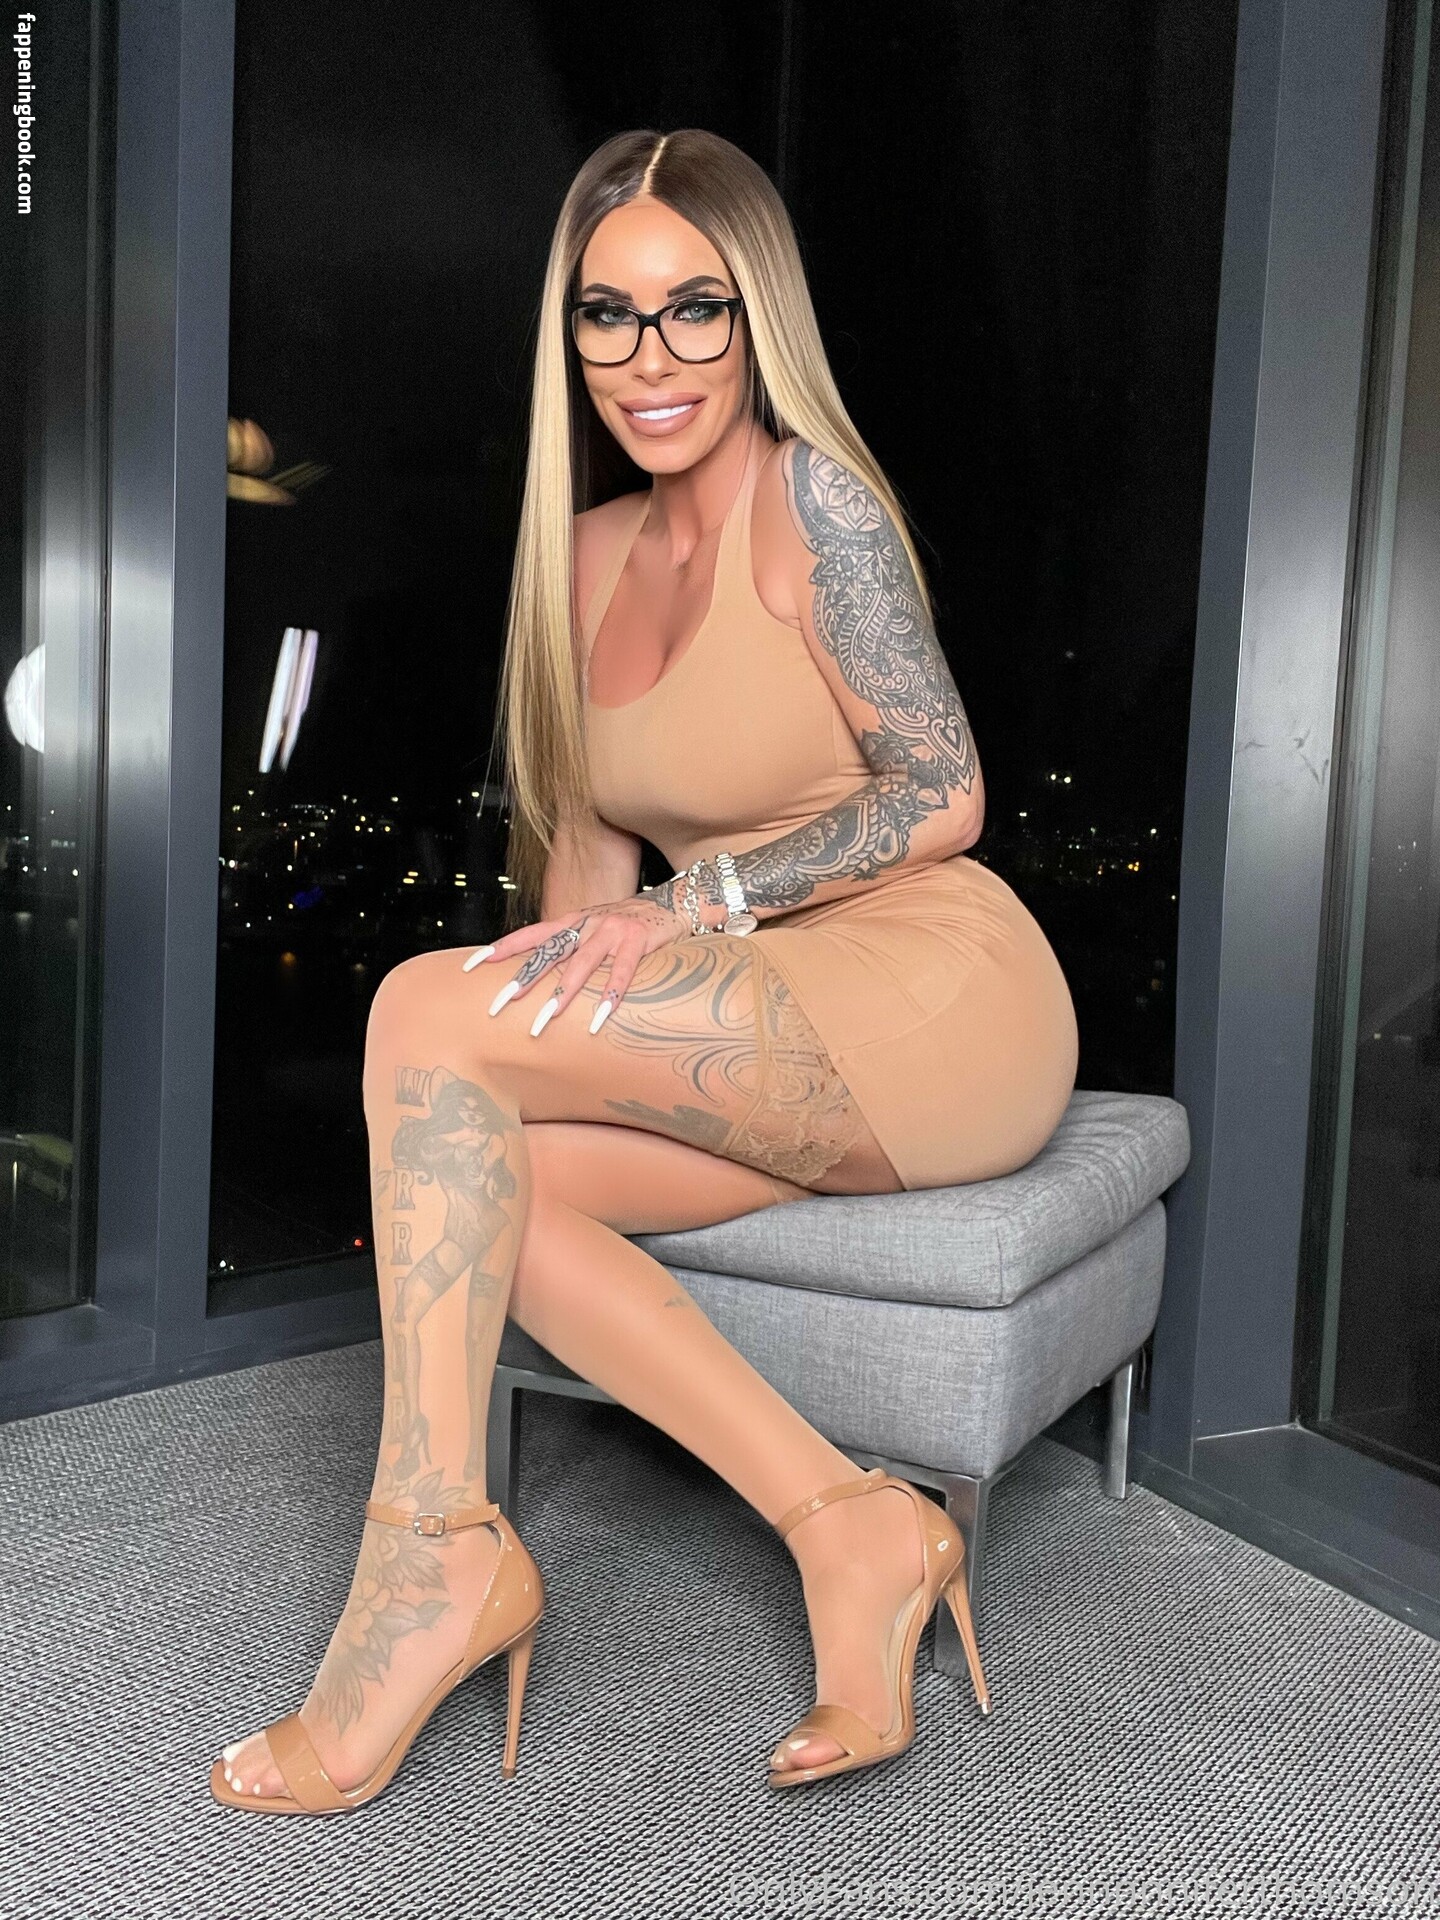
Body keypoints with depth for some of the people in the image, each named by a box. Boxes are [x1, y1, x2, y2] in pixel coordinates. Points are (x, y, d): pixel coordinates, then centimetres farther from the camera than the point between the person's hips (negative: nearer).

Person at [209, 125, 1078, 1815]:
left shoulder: (811, 498, -8)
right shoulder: (595, 549, 15)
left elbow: (941, 796, -12)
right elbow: (589, 850, 15)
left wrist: (701, 901, -20)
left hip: (934, 998, -7)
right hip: (789, 1049, 8)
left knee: (428, 1008, -19)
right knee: (482, 1180, -16)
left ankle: (432, 1555, -13)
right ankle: (846, 1523, -14)